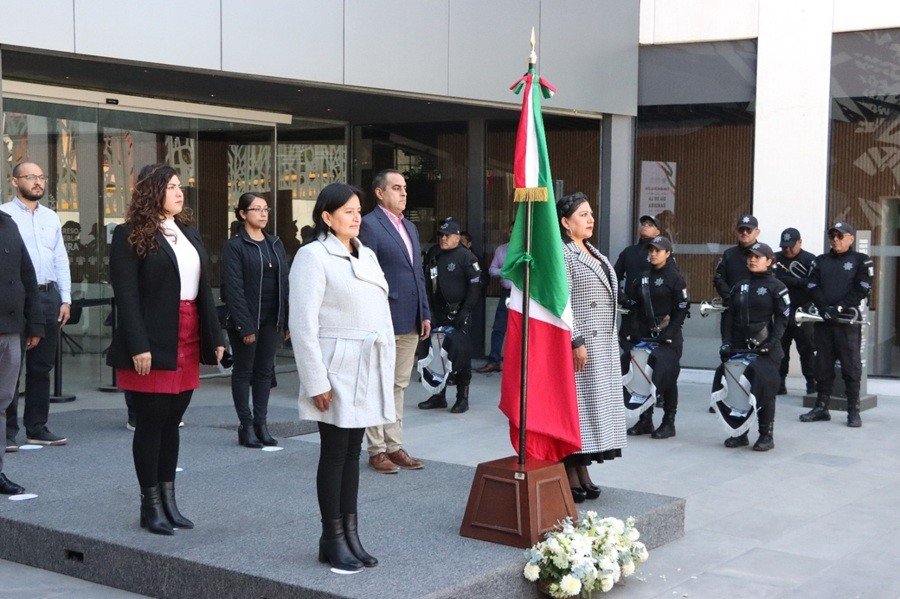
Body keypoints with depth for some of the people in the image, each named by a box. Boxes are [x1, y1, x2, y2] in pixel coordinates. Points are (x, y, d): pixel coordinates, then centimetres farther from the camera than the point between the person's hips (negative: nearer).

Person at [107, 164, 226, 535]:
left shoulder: (189, 233, 15)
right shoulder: (130, 236, -6)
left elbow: (203, 289, 15)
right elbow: (125, 295, -12)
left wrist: (215, 337, 9)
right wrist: (138, 346, -19)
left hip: (188, 344, 6)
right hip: (153, 346, -6)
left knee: (172, 422, 11)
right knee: (151, 423, 1)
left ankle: (168, 500, 18)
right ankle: (151, 505, 10)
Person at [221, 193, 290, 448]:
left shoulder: (275, 244, 11)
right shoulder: (234, 246, -7)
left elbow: (284, 283, 11)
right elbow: (233, 288, -12)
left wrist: (286, 321, 5)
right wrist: (245, 325, -17)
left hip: (271, 320, 5)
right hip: (245, 319, -5)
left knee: (265, 370, 9)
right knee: (243, 371, 4)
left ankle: (261, 422, 16)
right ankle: (246, 425, 10)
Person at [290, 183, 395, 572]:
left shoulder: (366, 256, 15)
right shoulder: (313, 256, -9)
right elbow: (303, 324, -14)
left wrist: (386, 368, 13)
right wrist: (316, 382, -17)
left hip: (368, 370, 7)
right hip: (337, 370, -7)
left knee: (353, 451, 11)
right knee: (335, 452, -1)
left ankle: (351, 533, 17)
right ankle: (332, 539, 9)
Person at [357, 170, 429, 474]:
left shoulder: (410, 228, 18)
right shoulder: (370, 225, -8)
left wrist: (425, 314, 14)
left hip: (411, 323, 8)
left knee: (399, 386, 13)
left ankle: (395, 446, 20)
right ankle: (377, 450, 8)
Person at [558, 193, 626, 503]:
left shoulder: (593, 253, 17)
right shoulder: (562, 254, -11)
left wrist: (611, 342, 19)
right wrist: (577, 341, -21)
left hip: (602, 346, 9)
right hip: (580, 345, -9)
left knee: (593, 403, 10)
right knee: (574, 402, -5)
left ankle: (581, 471, 18)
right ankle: (570, 475, 1)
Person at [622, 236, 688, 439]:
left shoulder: (674, 278, -3)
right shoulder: (643, 277, 13)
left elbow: (682, 308, -6)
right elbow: (634, 306, 14)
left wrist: (669, 333, -14)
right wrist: (635, 331, 3)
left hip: (668, 337, -5)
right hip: (645, 335, 5)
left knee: (666, 378, -2)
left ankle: (668, 423, 6)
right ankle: (645, 421, 13)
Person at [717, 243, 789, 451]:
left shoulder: (776, 287, 0)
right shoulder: (740, 286, 16)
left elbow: (782, 318, -5)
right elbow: (729, 316, 15)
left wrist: (771, 342, -15)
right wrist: (727, 341, 4)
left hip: (765, 349, -5)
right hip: (740, 346, 5)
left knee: (765, 388, -5)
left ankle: (766, 435, 3)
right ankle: (740, 433, 14)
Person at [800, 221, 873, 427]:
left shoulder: (861, 261, 5)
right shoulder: (821, 261, 16)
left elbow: (862, 289, -6)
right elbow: (813, 287, 5)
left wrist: (839, 308, -15)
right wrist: (824, 308, -11)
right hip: (823, 319, 4)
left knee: (851, 365, -3)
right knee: (823, 365, 7)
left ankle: (853, 411, 0)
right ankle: (821, 407, 13)